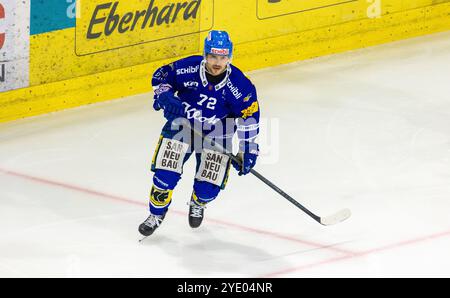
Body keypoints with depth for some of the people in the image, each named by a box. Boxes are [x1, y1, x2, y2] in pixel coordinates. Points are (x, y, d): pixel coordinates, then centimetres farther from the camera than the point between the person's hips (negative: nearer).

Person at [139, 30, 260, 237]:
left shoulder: (239, 85, -20)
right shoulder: (188, 68, -19)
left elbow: (249, 118, -10)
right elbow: (161, 76, -1)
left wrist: (248, 151, -11)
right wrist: (165, 97, -20)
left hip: (216, 134, 0)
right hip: (181, 124, 0)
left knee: (209, 188, -6)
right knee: (165, 173, -13)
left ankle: (197, 204, 33)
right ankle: (156, 215, 13)